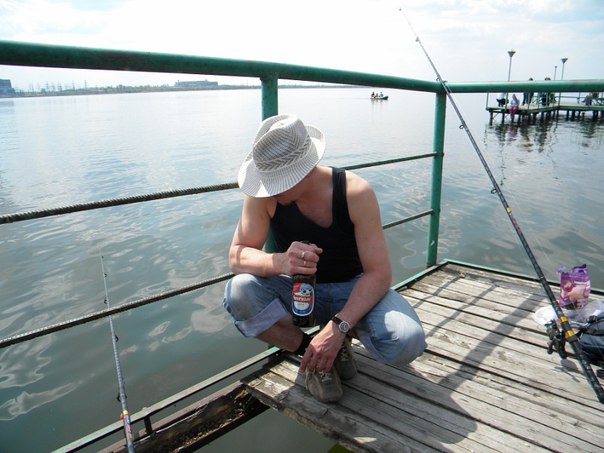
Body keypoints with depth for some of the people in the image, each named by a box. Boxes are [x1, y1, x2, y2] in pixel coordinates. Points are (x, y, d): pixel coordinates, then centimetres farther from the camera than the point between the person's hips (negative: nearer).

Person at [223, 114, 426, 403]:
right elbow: (236, 256, -18)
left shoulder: (355, 193, -24)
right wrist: (280, 262, -42)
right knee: (238, 293, -30)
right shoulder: (264, 193, -19)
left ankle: (341, 337, 4)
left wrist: (339, 326, -36)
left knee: (407, 343, -29)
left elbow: (378, 273, -22)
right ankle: (309, 354, -6)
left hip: (353, 289, -1)